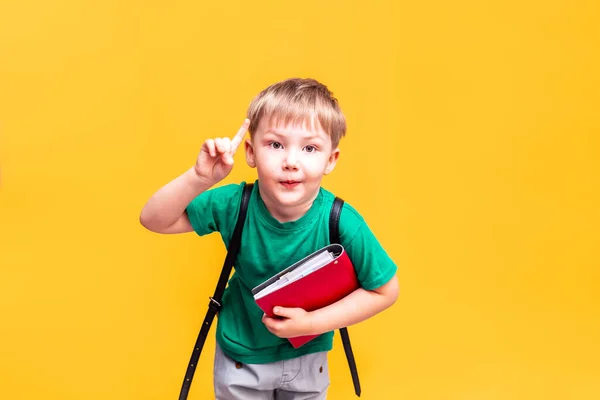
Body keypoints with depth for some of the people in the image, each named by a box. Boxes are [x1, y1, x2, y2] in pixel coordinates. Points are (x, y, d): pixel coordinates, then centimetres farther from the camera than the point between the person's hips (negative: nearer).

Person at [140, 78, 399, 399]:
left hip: (308, 357, 0)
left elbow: (386, 290, -17)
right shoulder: (233, 205, -24)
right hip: (241, 353, 0)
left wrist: (312, 323, -24)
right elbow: (153, 220, -18)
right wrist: (199, 178, -36)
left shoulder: (342, 224, -29)